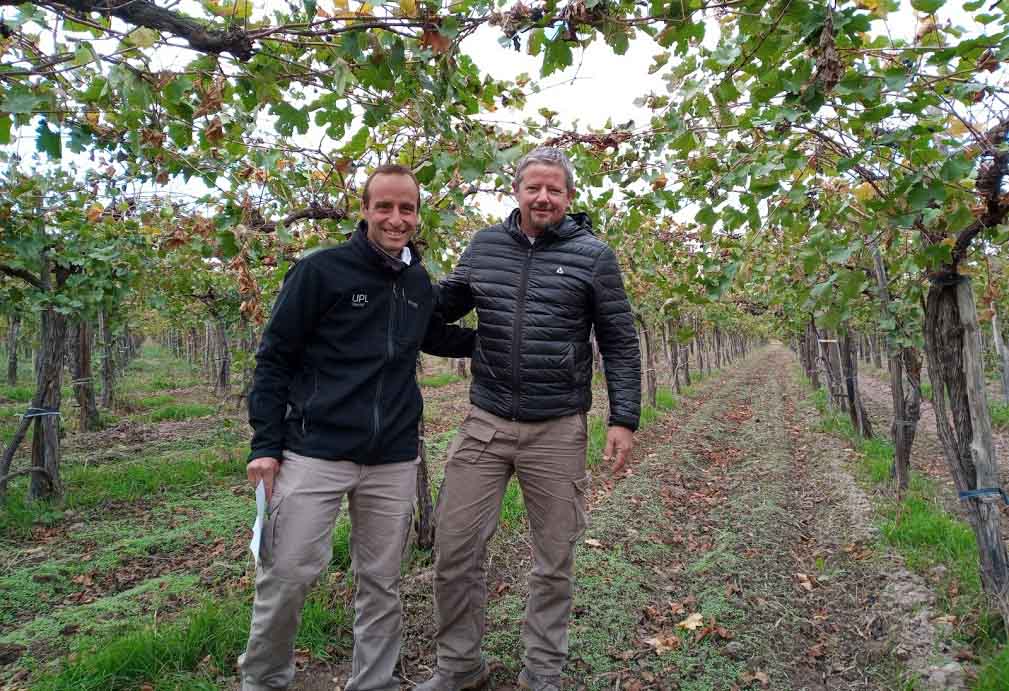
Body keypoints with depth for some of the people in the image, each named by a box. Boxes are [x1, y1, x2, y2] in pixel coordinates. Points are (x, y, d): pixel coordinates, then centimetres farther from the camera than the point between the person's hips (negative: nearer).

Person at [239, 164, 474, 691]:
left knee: (381, 583, 12)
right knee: (287, 574, 1)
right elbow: (273, 358, -4)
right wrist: (265, 444, -9)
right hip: (315, 451, -4)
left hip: (394, 460, 4)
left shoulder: (420, 283, 9)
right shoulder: (320, 271, -7)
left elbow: (439, 338, 28)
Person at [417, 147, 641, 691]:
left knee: (554, 559, 11)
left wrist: (624, 419, -7)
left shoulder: (593, 255, -2)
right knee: (455, 548, 4)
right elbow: (445, 304, 18)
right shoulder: (484, 245, 6)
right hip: (485, 422, 2)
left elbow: (619, 343, 0)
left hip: (558, 430, -2)